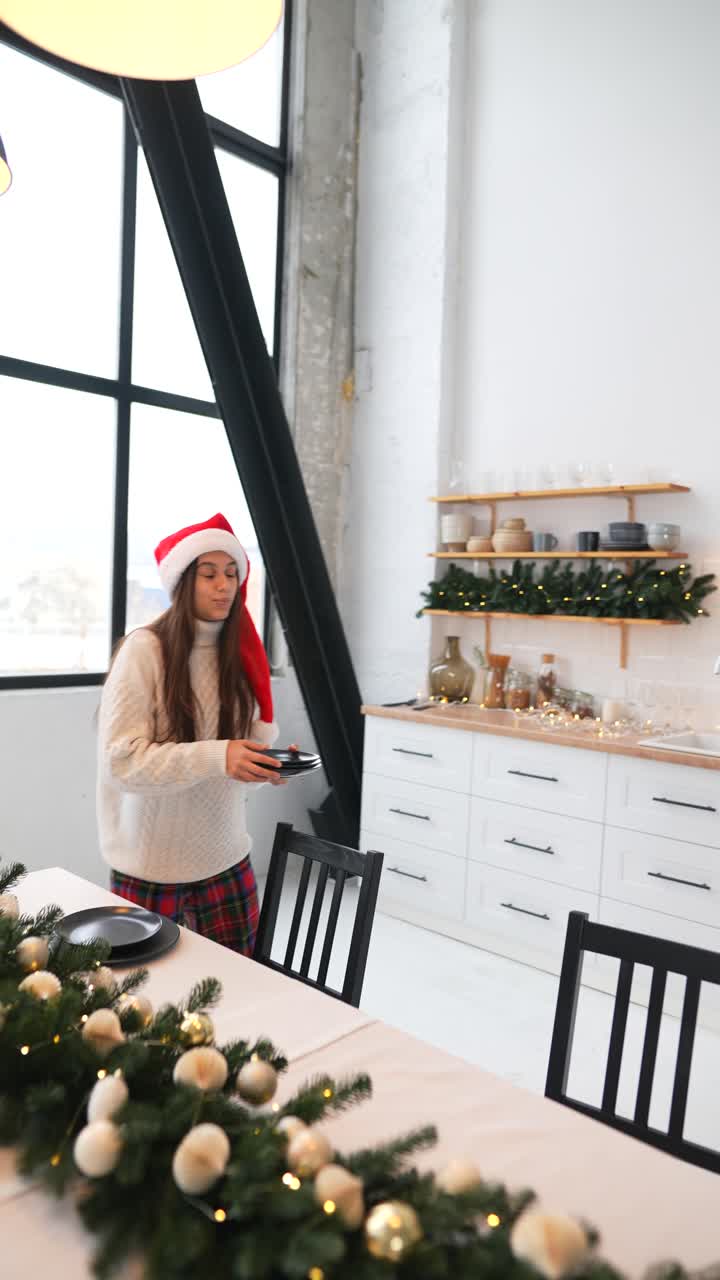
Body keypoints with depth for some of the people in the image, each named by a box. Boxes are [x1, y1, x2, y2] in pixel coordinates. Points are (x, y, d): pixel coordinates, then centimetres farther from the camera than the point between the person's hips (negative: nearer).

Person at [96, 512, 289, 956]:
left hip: (227, 861, 5)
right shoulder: (144, 650, -15)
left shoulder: (241, 653, 2)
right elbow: (122, 760, -20)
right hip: (150, 868, -4)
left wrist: (270, 764, -15)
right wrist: (216, 757, -31)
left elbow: (257, 741, 7)